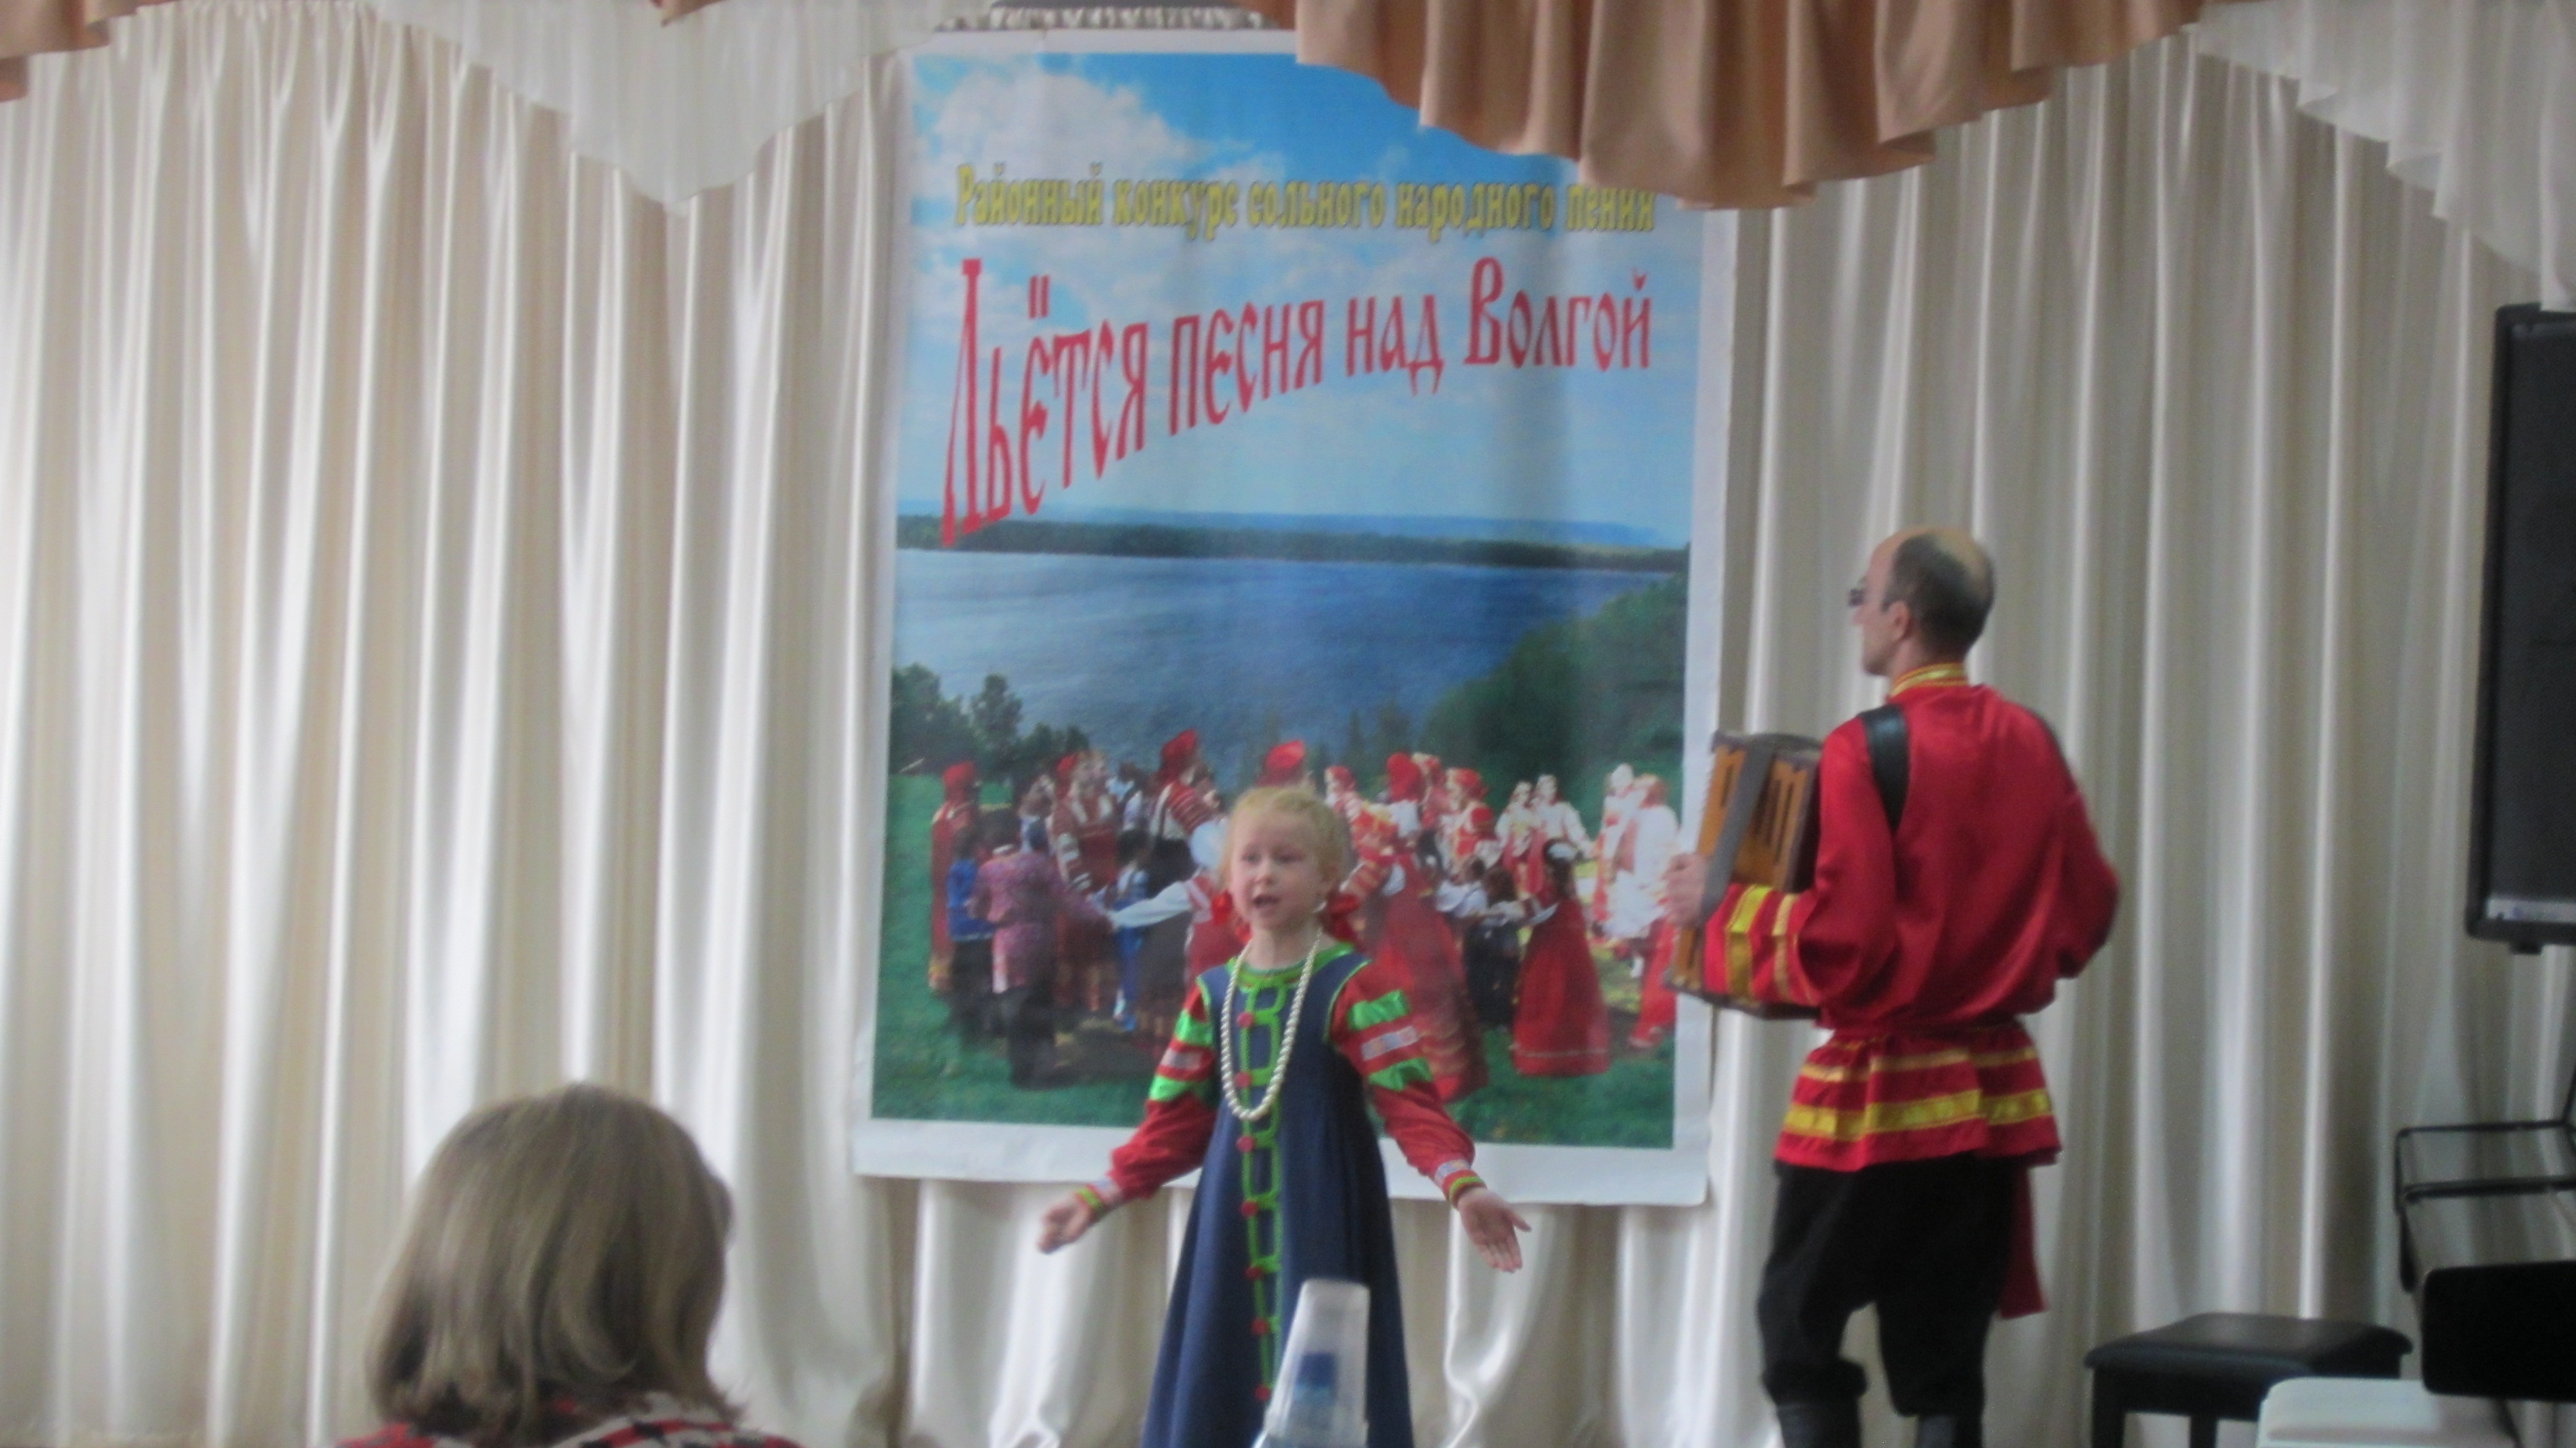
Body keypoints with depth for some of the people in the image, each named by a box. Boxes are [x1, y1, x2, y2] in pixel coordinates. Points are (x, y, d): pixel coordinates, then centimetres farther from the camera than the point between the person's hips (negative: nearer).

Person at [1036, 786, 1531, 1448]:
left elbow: (1409, 1100, -14)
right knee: (1219, 1388, 6)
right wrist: (1102, 1195, 12)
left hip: (1320, 1222, -5)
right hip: (1232, 1222, 5)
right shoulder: (1211, 993, 10)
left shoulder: (1356, 985, -6)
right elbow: (1180, 1120, 15)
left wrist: (1461, 1185, -29)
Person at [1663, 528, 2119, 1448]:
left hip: (1878, 1096, -6)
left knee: (1799, 1330, 7)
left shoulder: (1866, 750, -15)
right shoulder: (2032, 744, 5)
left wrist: (1722, 904, -5)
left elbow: (1840, 942, -18)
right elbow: (2085, 916, 12)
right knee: (1945, 1355, 10)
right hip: (1996, 1089, 6)